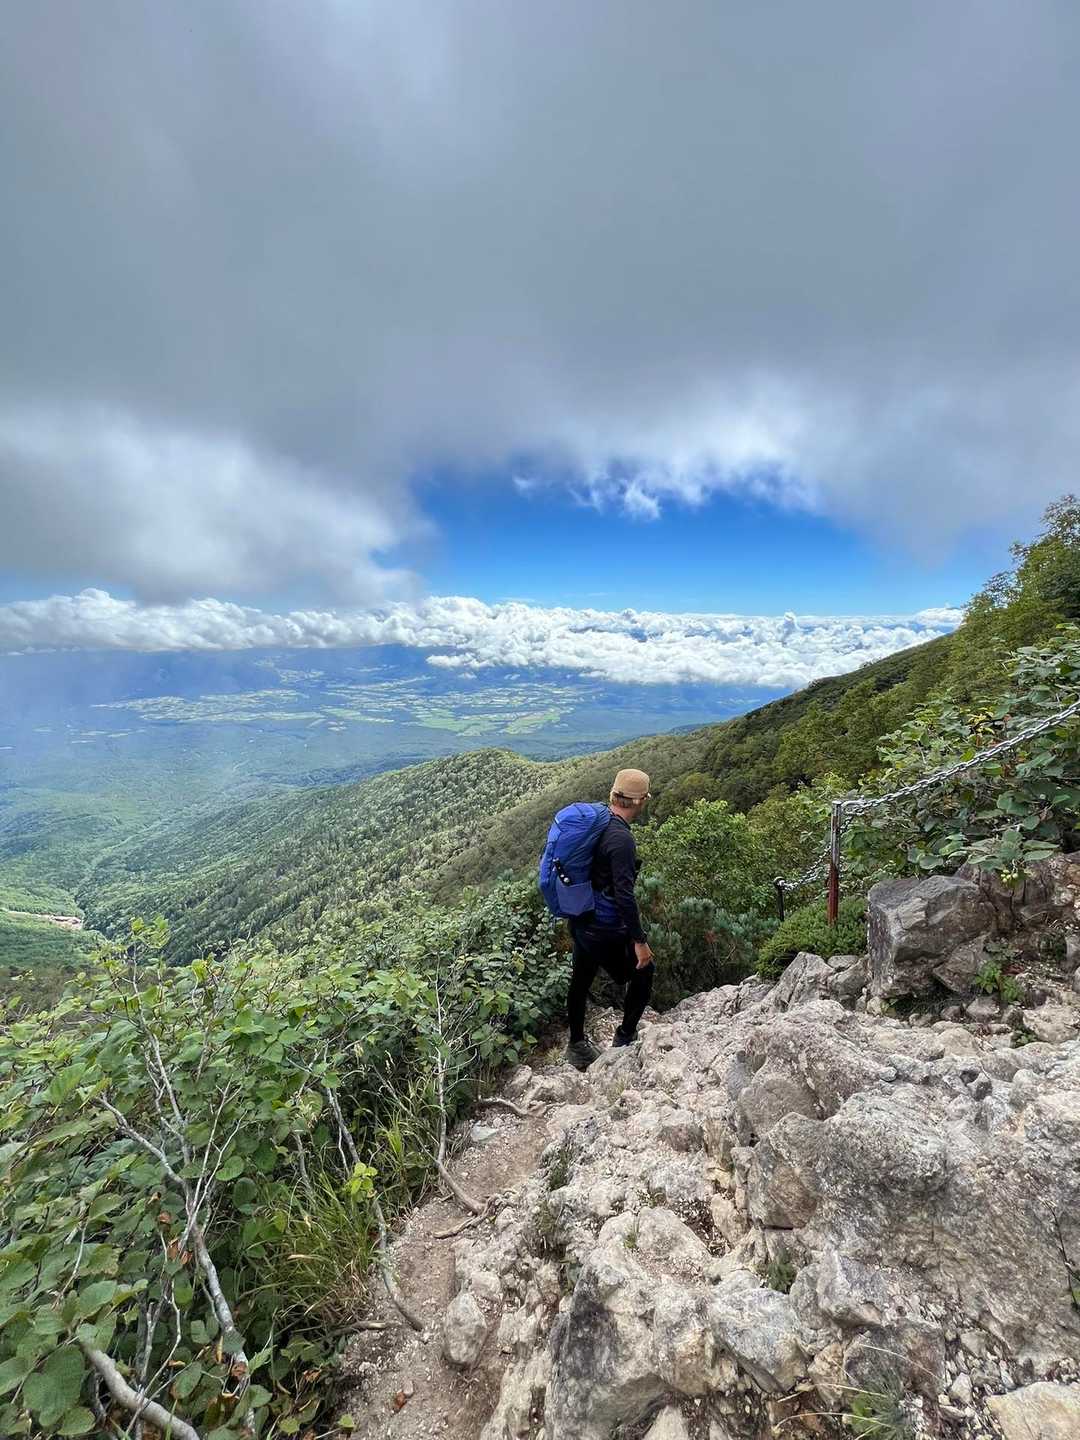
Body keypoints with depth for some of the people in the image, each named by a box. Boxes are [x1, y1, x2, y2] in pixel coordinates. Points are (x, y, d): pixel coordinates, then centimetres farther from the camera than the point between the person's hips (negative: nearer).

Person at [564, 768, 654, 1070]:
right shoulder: (620, 838, -26)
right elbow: (624, 895, -27)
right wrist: (639, 940, -19)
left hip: (581, 919, 8)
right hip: (606, 928, -8)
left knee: (581, 981, 21)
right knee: (643, 973, 15)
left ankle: (577, 1046, 39)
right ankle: (625, 1039, 25)